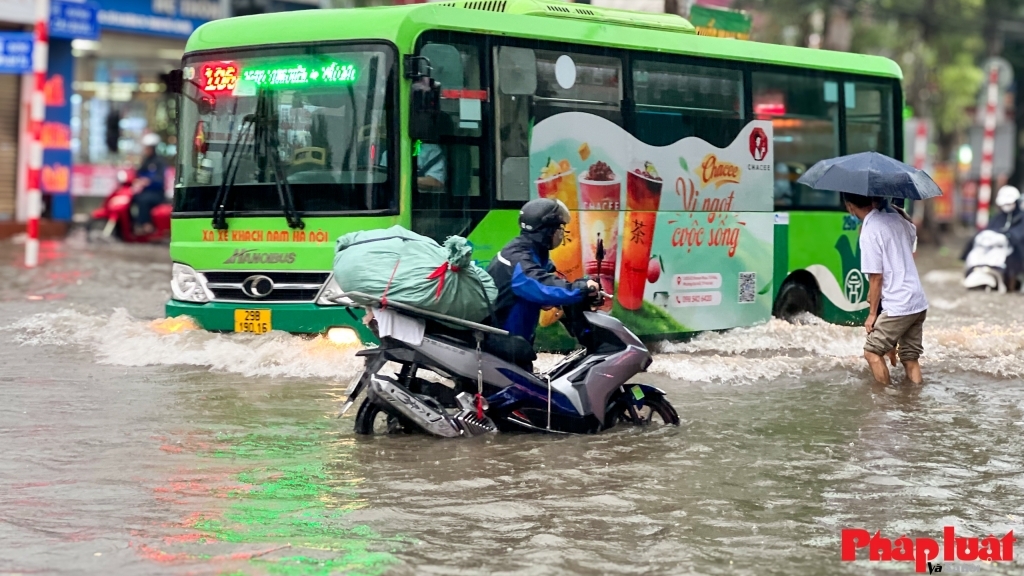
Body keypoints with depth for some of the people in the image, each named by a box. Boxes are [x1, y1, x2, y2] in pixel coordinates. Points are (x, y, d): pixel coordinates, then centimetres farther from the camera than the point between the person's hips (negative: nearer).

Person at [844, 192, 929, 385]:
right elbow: (913, 233, 32)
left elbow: (876, 278, -13)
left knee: (872, 352, 4)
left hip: (898, 307, -8)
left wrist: (872, 314, -5)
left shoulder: (869, 233, -15)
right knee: (910, 357, 12)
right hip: (919, 303, 8)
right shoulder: (895, 218, 7)